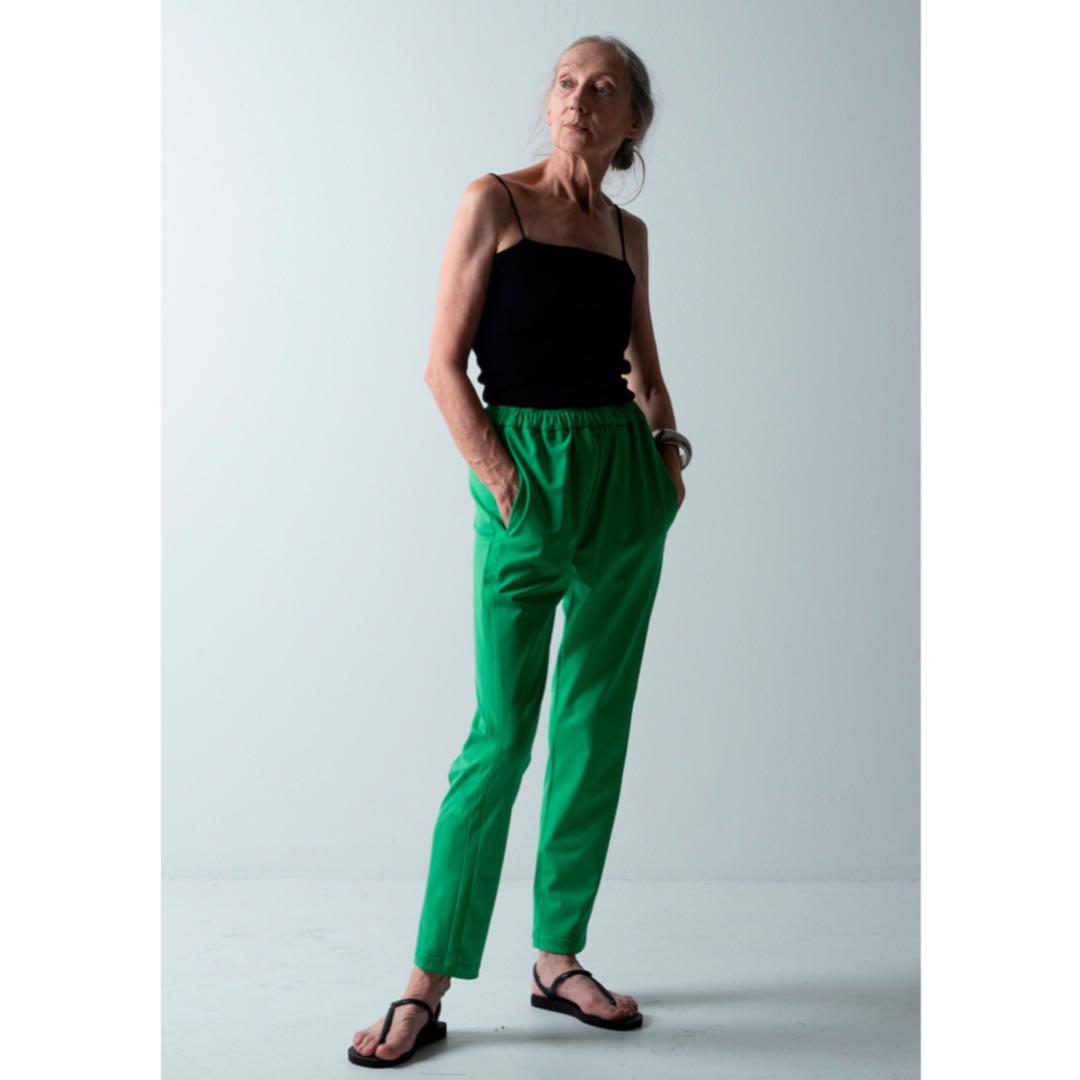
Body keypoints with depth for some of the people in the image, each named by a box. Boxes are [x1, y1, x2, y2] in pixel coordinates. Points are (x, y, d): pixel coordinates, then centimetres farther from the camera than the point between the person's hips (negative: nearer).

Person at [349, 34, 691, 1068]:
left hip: (628, 481, 5)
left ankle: (558, 960, 21)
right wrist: (501, 480, -13)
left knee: (596, 728, 7)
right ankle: (427, 988, 6)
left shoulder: (629, 232, 14)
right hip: (528, 477, -5)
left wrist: (668, 444, 5)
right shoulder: (495, 200, 0)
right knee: (501, 736, -6)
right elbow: (444, 364, -6)